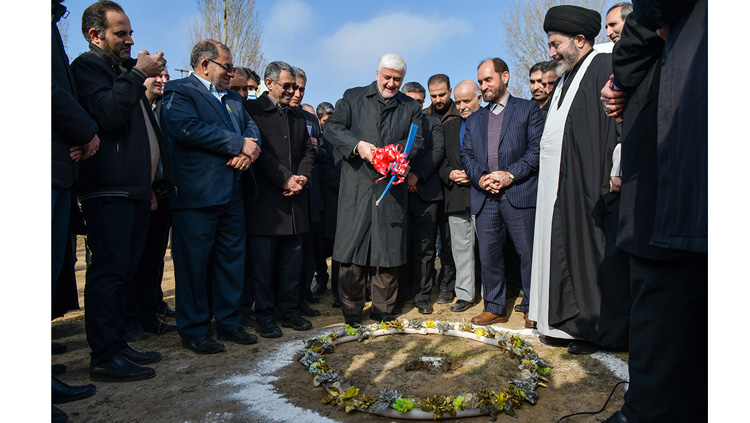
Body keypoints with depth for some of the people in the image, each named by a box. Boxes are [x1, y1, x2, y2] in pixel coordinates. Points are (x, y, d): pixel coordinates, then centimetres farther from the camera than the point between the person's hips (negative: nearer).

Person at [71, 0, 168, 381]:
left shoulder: (123, 69, 26)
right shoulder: (87, 66, -1)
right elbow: (106, 112, -19)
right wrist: (138, 74, -12)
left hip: (135, 188, 9)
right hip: (109, 189, -9)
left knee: (123, 271, 11)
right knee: (109, 270, -9)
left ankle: (117, 344, 20)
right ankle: (104, 357, -3)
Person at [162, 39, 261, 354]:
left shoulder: (232, 97, 22)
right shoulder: (179, 91, -2)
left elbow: (251, 127, 15)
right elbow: (186, 128, -19)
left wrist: (250, 148, -10)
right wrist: (238, 144, -15)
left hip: (233, 192, 8)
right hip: (197, 194, -7)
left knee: (232, 258, 12)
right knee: (194, 262, 0)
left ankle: (229, 323, 25)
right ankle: (193, 331, 13)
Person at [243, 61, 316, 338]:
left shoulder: (298, 116, 20)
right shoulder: (251, 110, 0)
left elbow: (309, 151, 16)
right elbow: (258, 150, -10)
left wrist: (302, 177, -3)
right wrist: (285, 179, -14)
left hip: (295, 200, 6)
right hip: (265, 200, -5)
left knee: (292, 261, 10)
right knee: (263, 261, 1)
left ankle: (289, 310, 22)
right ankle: (264, 315, 12)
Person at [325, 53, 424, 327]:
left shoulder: (411, 107, 16)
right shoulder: (353, 98, 12)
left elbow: (416, 141, 6)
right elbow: (332, 128, 1)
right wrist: (357, 144, -16)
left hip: (392, 188, 2)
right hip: (356, 185, -1)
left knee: (389, 251, 4)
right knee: (352, 246, -1)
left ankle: (383, 311, 18)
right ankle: (352, 312, 12)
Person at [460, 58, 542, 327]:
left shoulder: (528, 109, 8)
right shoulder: (474, 119, 21)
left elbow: (537, 149, -2)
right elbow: (466, 154, 13)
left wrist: (510, 174, -13)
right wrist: (480, 177, -6)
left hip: (519, 194, -4)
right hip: (484, 198, 4)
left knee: (528, 254, 0)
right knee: (488, 255, 6)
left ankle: (532, 308, 16)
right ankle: (494, 308, 19)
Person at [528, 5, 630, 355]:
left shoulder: (605, 68, -6)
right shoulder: (564, 80, 20)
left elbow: (616, 126, -15)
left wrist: (609, 181, -21)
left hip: (589, 188, -8)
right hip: (559, 191, 9)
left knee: (594, 257, -1)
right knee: (564, 252, 10)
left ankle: (598, 329, 12)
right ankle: (571, 323, 20)